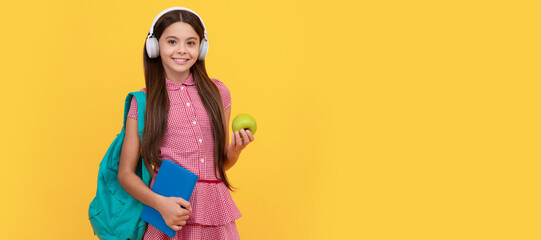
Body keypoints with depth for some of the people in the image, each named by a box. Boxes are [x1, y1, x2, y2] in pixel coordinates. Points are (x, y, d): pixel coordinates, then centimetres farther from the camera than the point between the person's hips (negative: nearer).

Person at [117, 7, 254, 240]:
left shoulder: (217, 92, 9)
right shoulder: (143, 102, 1)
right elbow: (126, 173, -1)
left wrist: (235, 151, -5)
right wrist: (160, 203, -16)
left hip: (215, 211, 3)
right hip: (168, 209, -3)